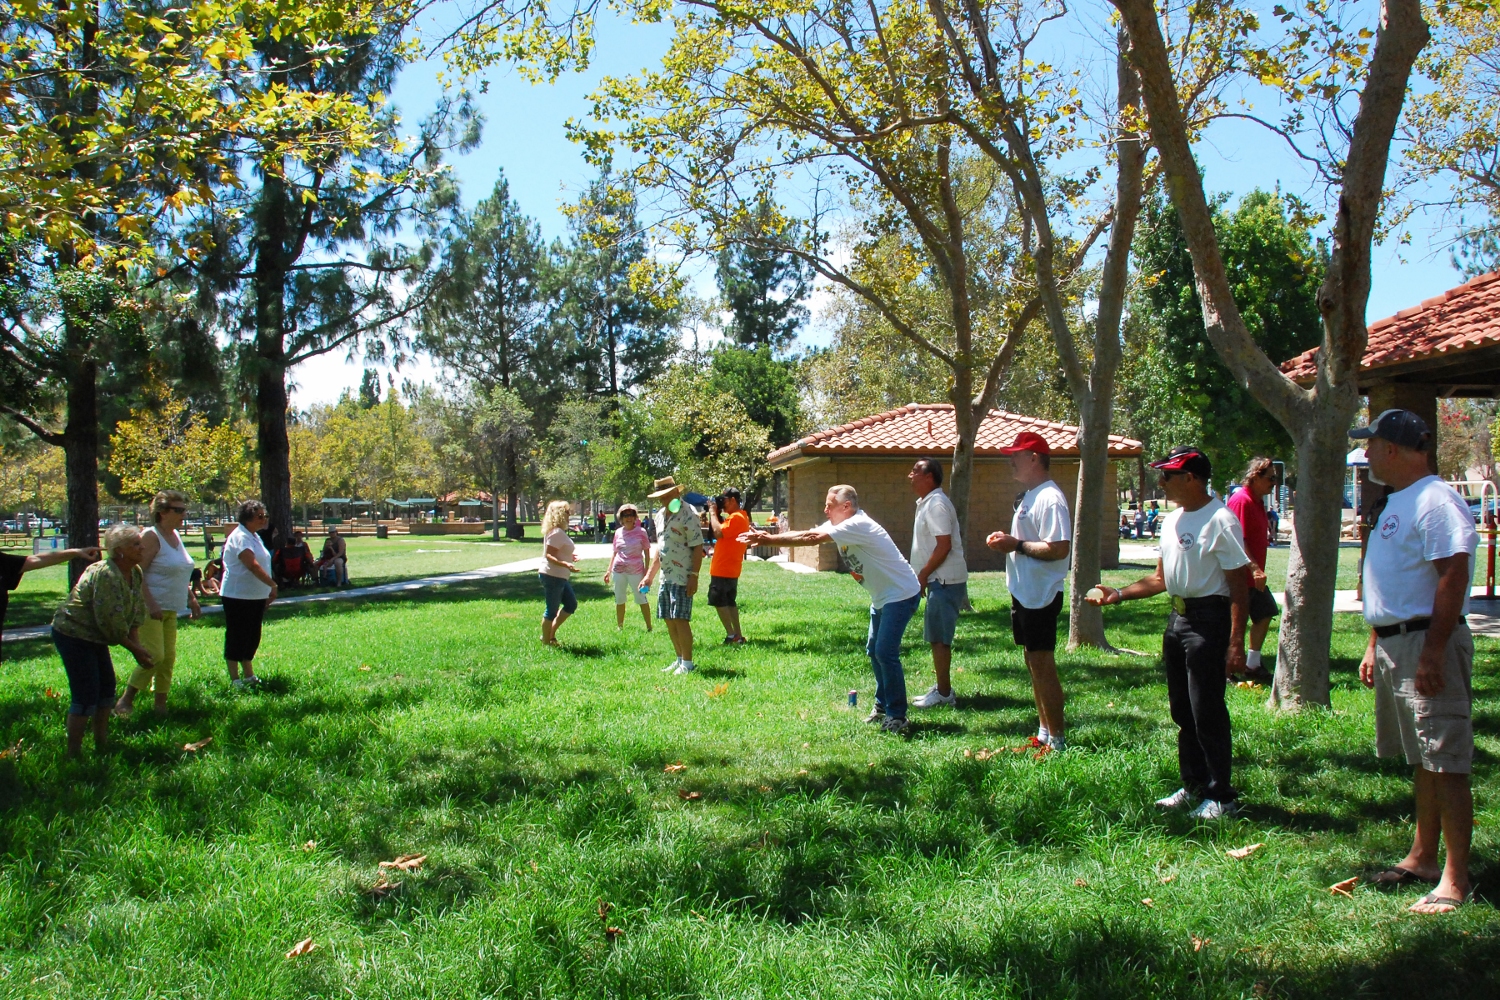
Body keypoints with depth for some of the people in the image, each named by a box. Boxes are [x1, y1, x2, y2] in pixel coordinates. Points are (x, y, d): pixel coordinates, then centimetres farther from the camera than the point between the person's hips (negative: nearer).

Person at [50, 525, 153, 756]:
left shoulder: (135, 573, 1)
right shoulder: (106, 575, -28)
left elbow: (136, 612, 5)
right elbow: (111, 622, -27)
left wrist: (138, 644, -8)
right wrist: (135, 649, -16)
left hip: (93, 637, 10)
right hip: (73, 635, -10)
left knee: (107, 687, 14)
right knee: (86, 696, -10)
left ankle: (102, 744, 25)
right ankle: (73, 753, -2)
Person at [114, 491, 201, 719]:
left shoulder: (176, 536, 14)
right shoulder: (151, 536, -12)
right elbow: (137, 573, -19)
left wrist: (191, 599, 19)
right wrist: (150, 604, -26)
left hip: (170, 609, 9)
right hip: (150, 608, -9)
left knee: (168, 658, 8)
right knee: (154, 656, -15)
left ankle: (161, 706, 15)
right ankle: (125, 702, -5)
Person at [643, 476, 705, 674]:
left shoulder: (688, 514, -11)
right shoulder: (660, 515, 14)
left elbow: (698, 547, -14)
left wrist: (694, 576, -19)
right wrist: (650, 575, 21)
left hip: (682, 577, -8)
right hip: (666, 576, 8)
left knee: (680, 619, -8)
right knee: (669, 620, 11)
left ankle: (688, 663, 1)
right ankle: (680, 659, 21)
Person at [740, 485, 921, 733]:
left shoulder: (858, 525, -24)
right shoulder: (838, 525, 5)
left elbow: (812, 538, -29)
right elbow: (808, 534, -2)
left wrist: (770, 540, -26)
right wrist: (768, 538, -14)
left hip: (901, 595, -10)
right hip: (882, 598, 10)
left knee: (886, 652, -14)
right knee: (874, 651, 15)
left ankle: (897, 715, -7)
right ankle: (883, 706, 26)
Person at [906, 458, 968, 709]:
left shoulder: (936, 504, -17)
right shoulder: (927, 503, 16)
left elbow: (944, 545, -22)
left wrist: (923, 575, -16)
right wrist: (923, 576, 15)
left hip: (945, 581, -10)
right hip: (939, 580, 10)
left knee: (938, 637, -5)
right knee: (937, 637, 15)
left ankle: (944, 693, 1)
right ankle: (941, 688, 22)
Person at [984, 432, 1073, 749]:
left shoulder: (1049, 498, -18)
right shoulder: (1028, 497, 15)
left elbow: (1059, 548, -27)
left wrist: (1017, 545, -19)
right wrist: (1006, 540, 5)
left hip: (1041, 595, -11)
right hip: (1024, 592, 11)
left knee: (1043, 665, -5)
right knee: (1033, 663, 15)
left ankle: (1058, 740, 3)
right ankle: (1044, 733, 25)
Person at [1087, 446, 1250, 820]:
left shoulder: (1220, 521, -15)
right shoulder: (1172, 520, 12)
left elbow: (1239, 587, -16)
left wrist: (1236, 643, -20)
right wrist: (1119, 595, 8)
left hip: (1210, 620, -9)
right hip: (1177, 618, 9)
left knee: (1207, 712, -5)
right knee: (1182, 710, 15)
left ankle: (1221, 796, 7)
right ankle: (1193, 786, 28)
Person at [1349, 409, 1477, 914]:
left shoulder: (1435, 500, -15)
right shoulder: (1396, 502, 17)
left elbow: (1453, 578, -23)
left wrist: (1433, 653, -26)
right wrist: (1374, 645, 21)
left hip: (1428, 644, -10)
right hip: (1393, 645, 10)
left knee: (1446, 763, -5)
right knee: (1420, 761, 17)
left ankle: (1456, 880, 2)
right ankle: (1422, 858, 27)